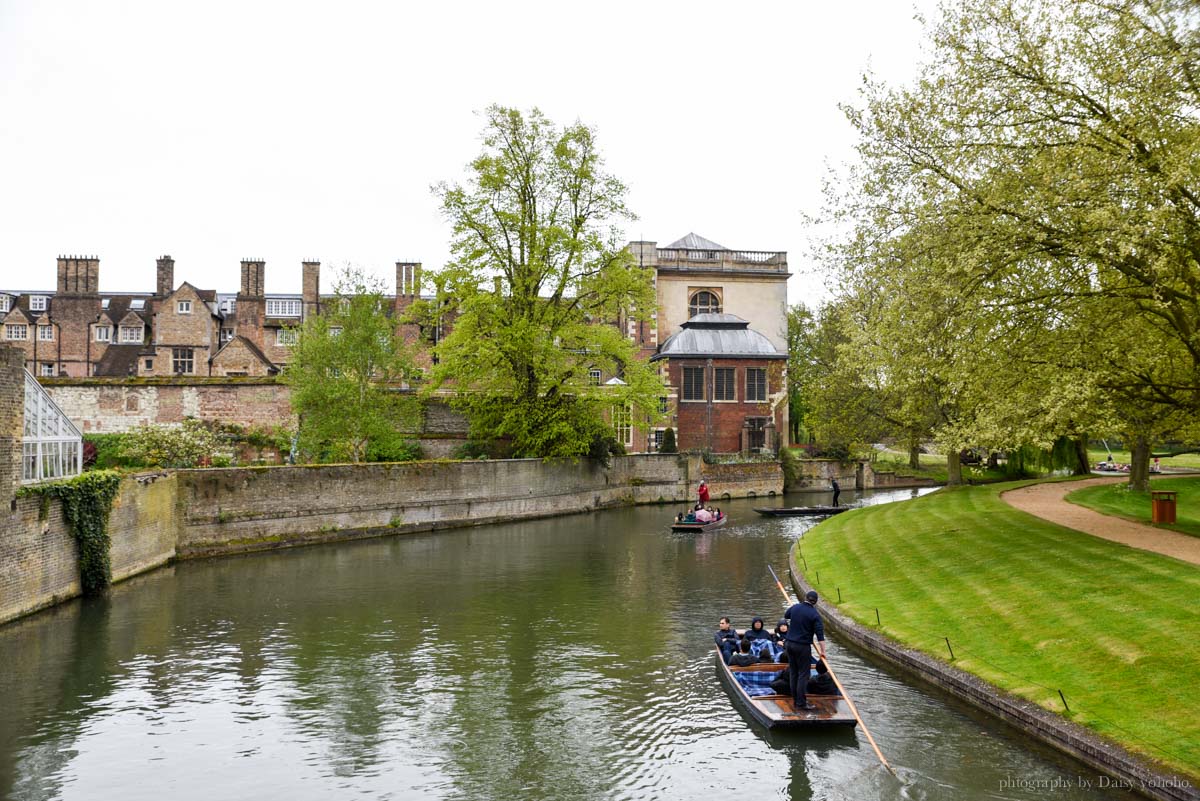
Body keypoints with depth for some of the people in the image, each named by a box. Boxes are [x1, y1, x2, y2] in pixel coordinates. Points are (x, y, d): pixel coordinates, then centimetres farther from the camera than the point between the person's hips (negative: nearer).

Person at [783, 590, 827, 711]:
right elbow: (820, 634, -14)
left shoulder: (795, 607, 2)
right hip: (803, 646, -5)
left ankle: (795, 699, 19)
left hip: (790, 643, 5)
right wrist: (822, 651, -9)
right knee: (803, 674, -2)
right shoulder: (814, 614, -11)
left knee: (793, 672, 13)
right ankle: (801, 703, -4)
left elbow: (786, 615, 24)